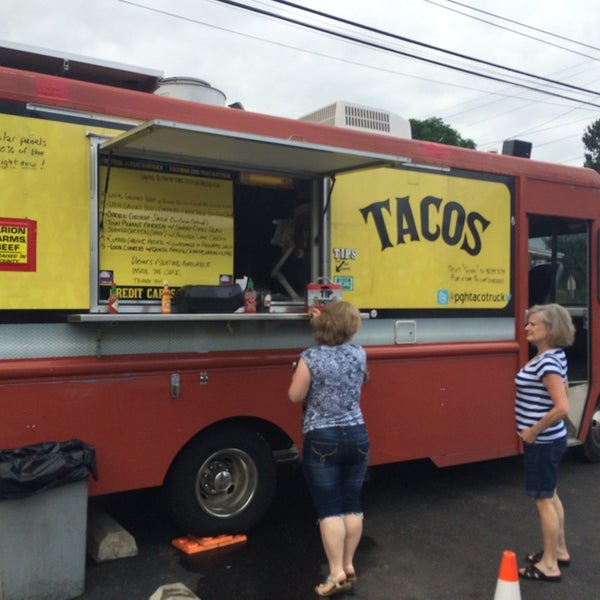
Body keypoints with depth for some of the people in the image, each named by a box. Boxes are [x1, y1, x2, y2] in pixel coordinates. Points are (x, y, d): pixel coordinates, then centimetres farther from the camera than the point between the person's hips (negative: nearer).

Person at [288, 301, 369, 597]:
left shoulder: (311, 358, -14)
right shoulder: (359, 354, 0)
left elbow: (295, 396, -6)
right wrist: (325, 320, 25)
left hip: (322, 440, -4)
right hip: (356, 435, 5)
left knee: (329, 509, 2)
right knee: (352, 505, 14)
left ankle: (336, 573, 5)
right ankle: (348, 566, 25)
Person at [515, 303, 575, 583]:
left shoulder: (547, 362, -24)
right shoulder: (553, 357, 6)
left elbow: (562, 408, -31)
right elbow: (563, 390, 22)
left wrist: (533, 431, -20)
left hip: (542, 441, -10)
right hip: (549, 439, 10)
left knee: (543, 499, 2)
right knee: (550, 496, 21)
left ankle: (549, 565, 15)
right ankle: (559, 551, 35)